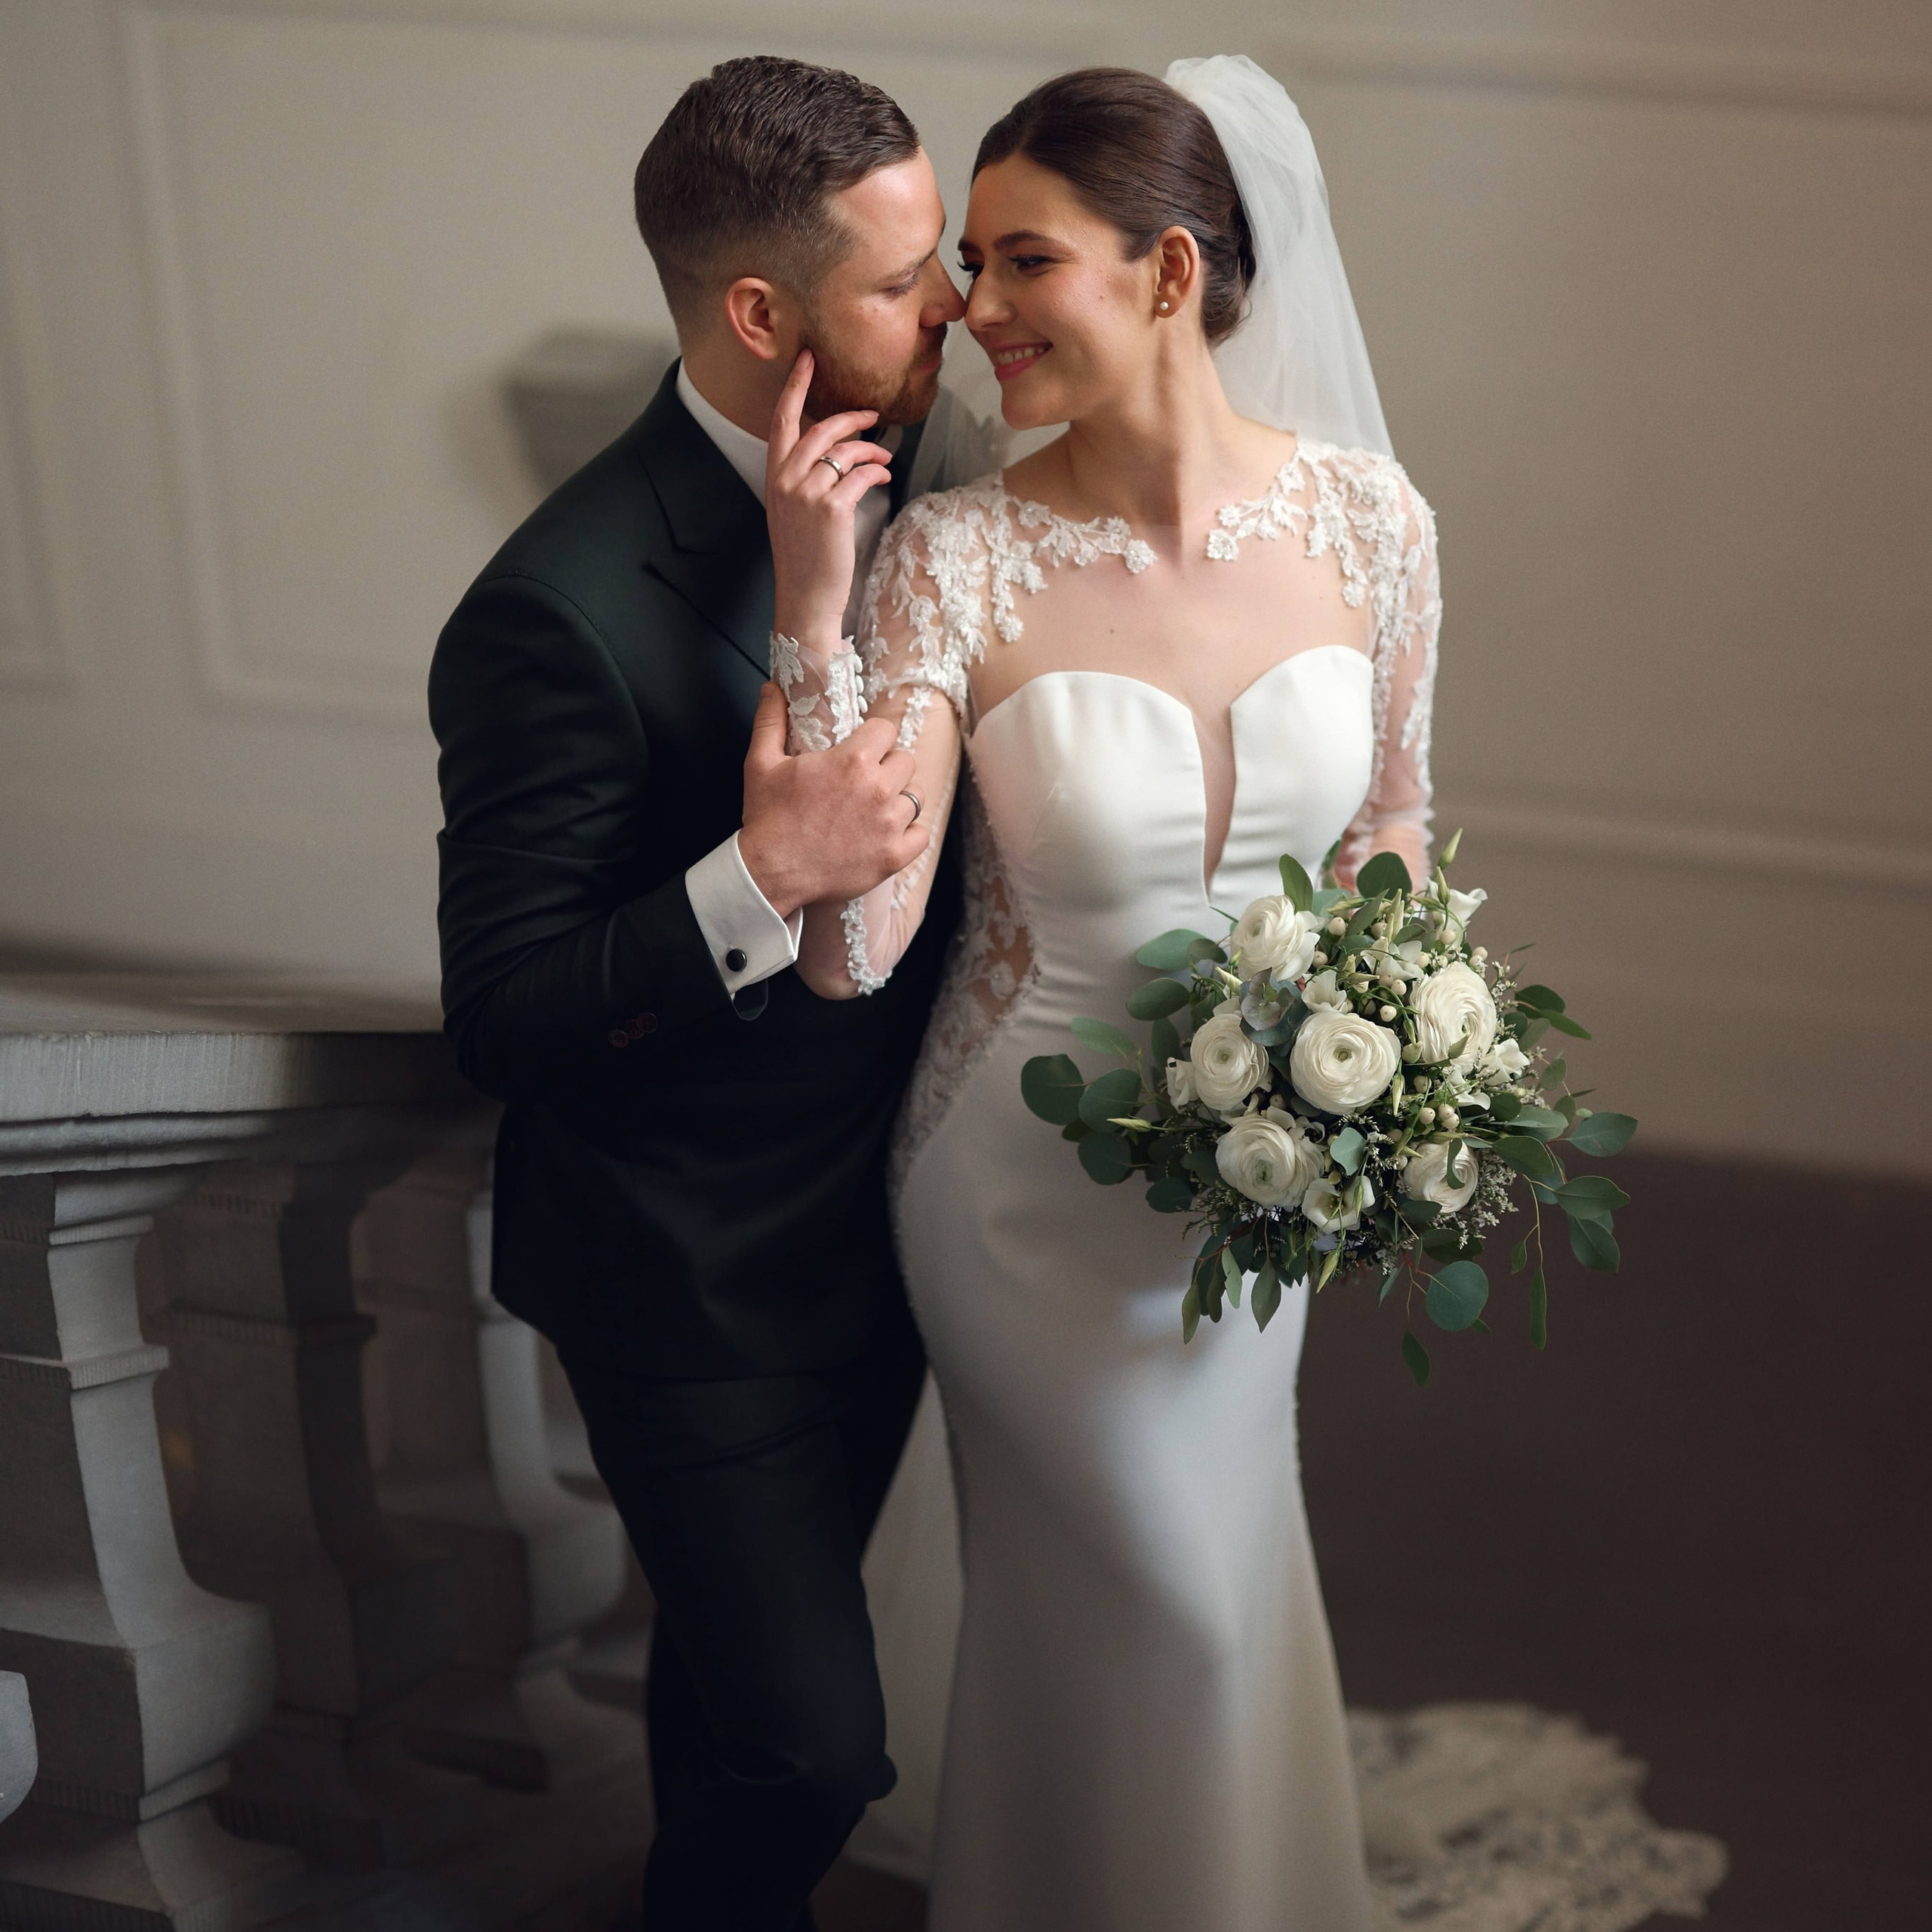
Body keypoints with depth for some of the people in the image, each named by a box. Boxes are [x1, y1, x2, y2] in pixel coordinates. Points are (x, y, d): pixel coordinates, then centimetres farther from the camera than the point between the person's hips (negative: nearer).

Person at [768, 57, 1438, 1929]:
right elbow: (851, 944, -28)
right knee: (1180, 1608, 11)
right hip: (1039, 1189, -3)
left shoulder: (1364, 513, -12)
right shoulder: (956, 558, -21)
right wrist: (813, 611, -34)